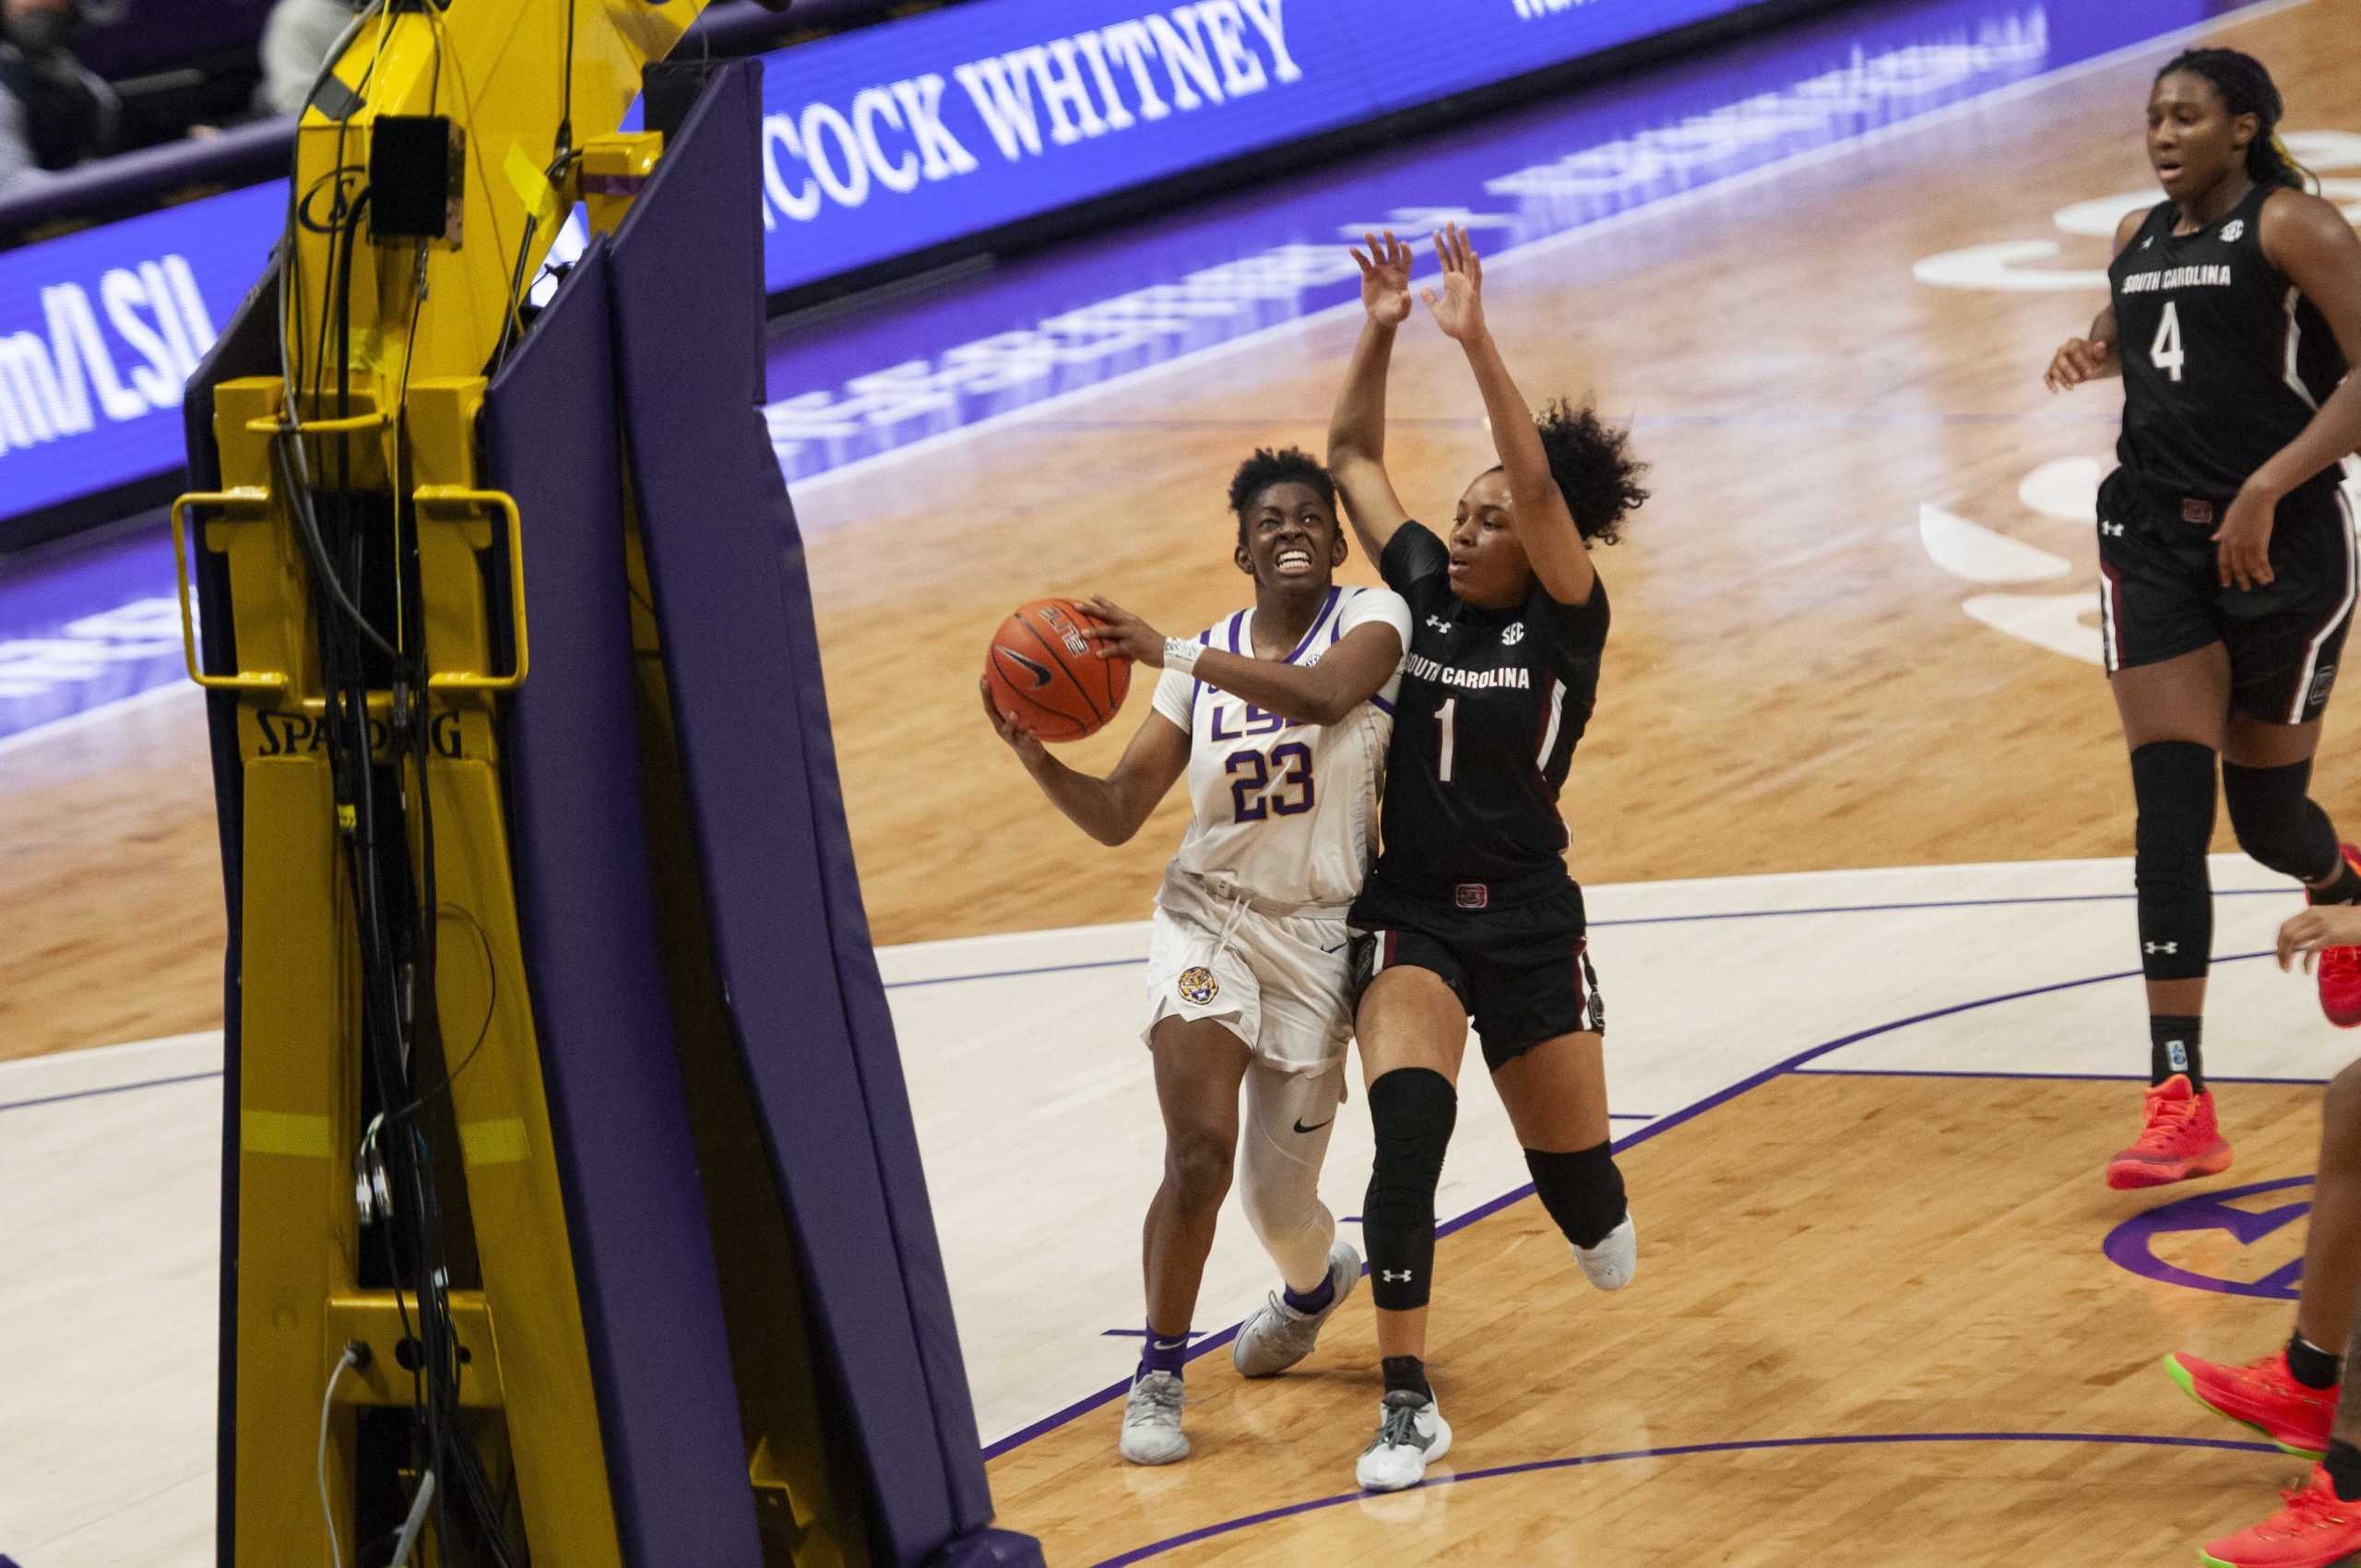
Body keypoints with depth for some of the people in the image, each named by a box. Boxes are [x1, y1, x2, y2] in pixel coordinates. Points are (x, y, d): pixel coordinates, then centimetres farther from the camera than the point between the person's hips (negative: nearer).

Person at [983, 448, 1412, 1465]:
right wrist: (1034, 755, -19)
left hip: (1318, 935, -1)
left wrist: (1170, 652, -36)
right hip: (1207, 919, 1)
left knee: (1279, 1199, 7)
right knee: (1199, 1152, -20)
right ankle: (1158, 1381, -7)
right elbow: (1115, 816, 0)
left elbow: (1323, 695, -33)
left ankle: (1316, 1279, 45)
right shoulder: (1205, 663, 1)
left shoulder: (1372, 619, -8)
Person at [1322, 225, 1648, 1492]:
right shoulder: (1424, 593, 3)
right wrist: (1379, 333, -3)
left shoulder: (1564, 621, -7)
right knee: (1408, 1126, -24)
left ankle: (1594, 1213, 53)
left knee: (1573, 1174, 11)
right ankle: (1408, 1401, -23)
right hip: (1409, 920, 1)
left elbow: (1541, 484, -23)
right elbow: (1354, 457, 9)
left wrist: (1477, 344, -31)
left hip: (1530, 923, -1)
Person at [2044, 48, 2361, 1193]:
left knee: (2267, 810, 8)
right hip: (2155, 540, 5)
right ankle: (2179, 1102, -13)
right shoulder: (2137, 239, 10)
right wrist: (2097, 353, 6)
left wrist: (2269, 486, -27)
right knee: (2168, 812, -8)